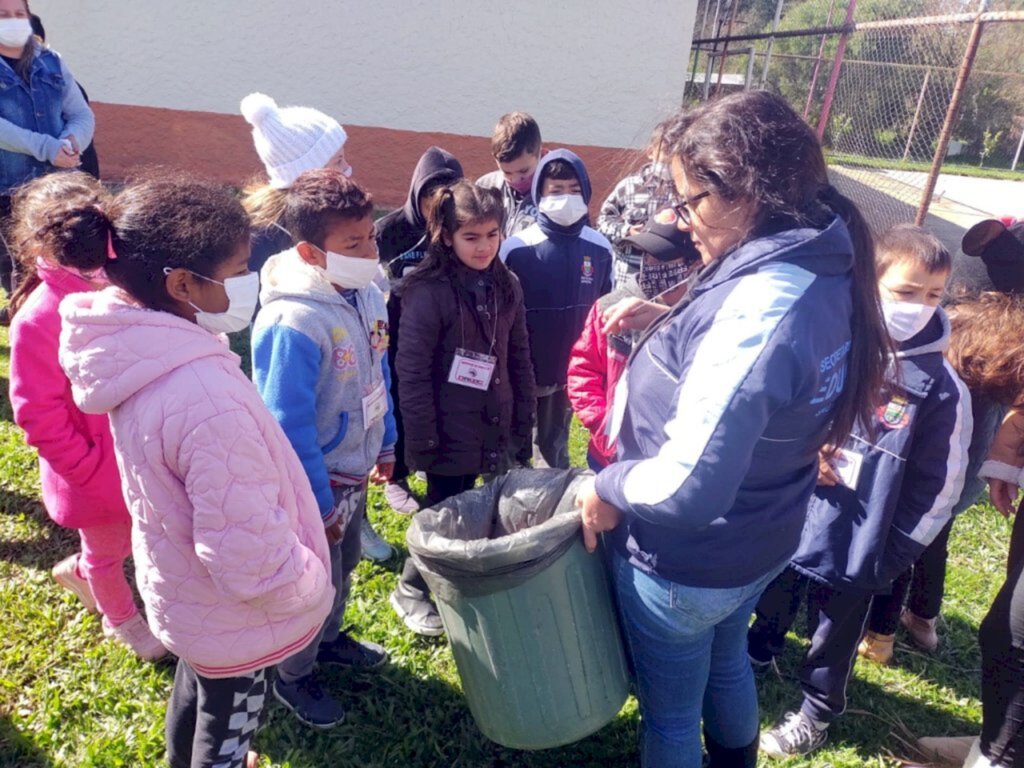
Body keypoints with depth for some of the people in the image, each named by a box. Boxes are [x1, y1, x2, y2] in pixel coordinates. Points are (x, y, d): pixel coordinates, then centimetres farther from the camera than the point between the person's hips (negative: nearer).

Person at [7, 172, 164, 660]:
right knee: (108, 552, 22)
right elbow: (39, 417, -20)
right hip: (95, 476, -5)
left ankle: (78, 571, 58)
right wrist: (94, 470, -17)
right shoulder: (38, 321, -26)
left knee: (130, 536, 27)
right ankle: (121, 619, 50)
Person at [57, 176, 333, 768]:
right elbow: (251, 555, -34)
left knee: (195, 681, 35)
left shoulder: (136, 354, -11)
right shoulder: (206, 396, -39)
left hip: (178, 588, 8)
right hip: (235, 618, -8)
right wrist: (313, 587, -14)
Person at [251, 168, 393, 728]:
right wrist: (319, 504, -18)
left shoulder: (367, 295, -7)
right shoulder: (292, 324, -31)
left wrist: (386, 444, 13)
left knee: (344, 565, 28)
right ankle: (293, 677, 41)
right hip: (318, 481, -7)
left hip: (354, 471, 7)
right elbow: (288, 427, -25)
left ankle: (329, 638, 55)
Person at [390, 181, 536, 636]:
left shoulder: (506, 287, 3)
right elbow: (412, 372, -15)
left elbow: (520, 359, 9)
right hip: (450, 433, -5)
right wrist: (423, 440, -16)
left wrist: (523, 423, 8)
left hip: (492, 429, 5)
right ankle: (410, 590, 30)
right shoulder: (429, 292, -15)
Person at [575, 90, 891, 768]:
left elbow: (689, 487, -37)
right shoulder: (825, 273, -5)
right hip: (762, 543, 9)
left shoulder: (757, 306, -34)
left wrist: (610, 489, -18)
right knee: (727, 663, 33)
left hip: (686, 565, -8)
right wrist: (671, 324, -2)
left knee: (670, 710, 18)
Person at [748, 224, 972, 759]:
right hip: (789, 523, 2)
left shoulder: (942, 387, -14)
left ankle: (818, 712, 43)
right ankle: (756, 657, 55)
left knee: (833, 637, 18)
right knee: (771, 607, 25)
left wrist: (894, 553, -6)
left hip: (859, 545, -2)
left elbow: (940, 486, -8)